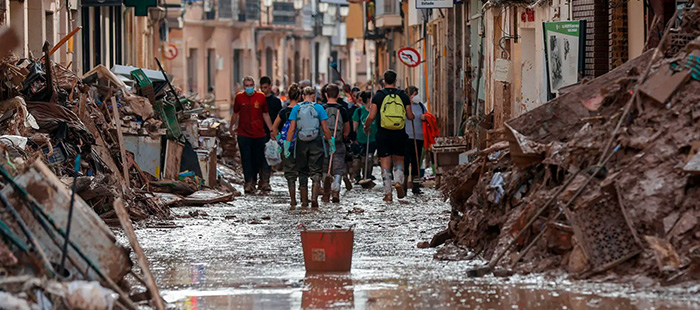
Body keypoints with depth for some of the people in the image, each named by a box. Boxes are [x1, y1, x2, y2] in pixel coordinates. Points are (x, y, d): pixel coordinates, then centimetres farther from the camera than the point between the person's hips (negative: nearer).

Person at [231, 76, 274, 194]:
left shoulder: (261, 97, 3)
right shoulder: (239, 97, 4)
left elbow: (265, 115, 10)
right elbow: (235, 114, 17)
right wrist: (232, 127, 23)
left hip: (259, 134, 1)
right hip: (243, 134, -1)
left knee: (257, 159, 6)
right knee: (246, 159, -8)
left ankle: (253, 181, 21)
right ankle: (249, 183, -13)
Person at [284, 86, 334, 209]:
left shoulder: (296, 108, 0)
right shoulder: (318, 108, -3)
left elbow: (291, 129, -4)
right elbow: (325, 129, -4)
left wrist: (287, 145, -1)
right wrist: (330, 143, 6)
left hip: (301, 144, 1)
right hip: (316, 143, -1)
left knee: (302, 173, 11)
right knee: (316, 172, 2)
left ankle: (304, 202, 14)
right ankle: (314, 198, -16)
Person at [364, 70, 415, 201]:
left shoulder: (378, 96, -2)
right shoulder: (403, 96, 3)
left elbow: (371, 117, -7)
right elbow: (410, 116, 5)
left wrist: (366, 127, 12)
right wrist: (412, 115, 29)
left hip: (383, 133, -1)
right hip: (400, 134, 1)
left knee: (385, 164, 3)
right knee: (399, 160, 18)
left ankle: (388, 193, -1)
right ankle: (399, 181, -9)